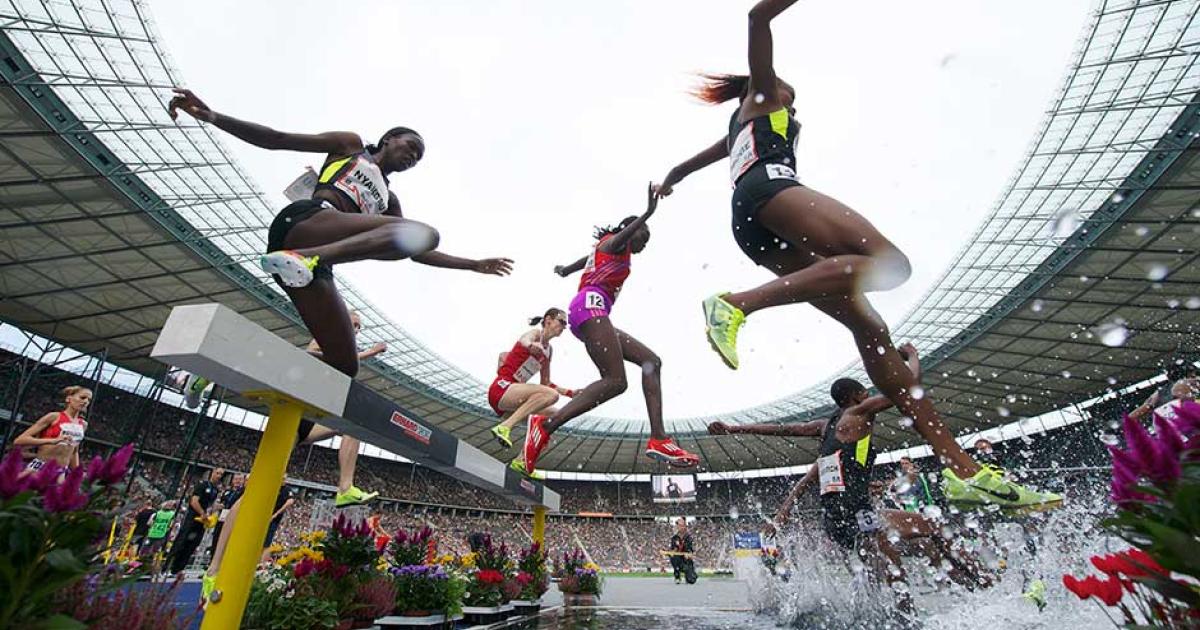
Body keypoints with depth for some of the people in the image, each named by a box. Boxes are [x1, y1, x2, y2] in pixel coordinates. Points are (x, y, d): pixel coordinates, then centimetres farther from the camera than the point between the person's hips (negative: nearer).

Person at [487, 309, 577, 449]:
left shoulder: (549, 350, 17)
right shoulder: (535, 333, -5)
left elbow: (546, 383, 21)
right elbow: (525, 340, -32)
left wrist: (570, 393, 11)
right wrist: (531, 345, -56)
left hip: (512, 398, 9)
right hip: (501, 389, -9)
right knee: (551, 395, -27)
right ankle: (504, 427, -30)